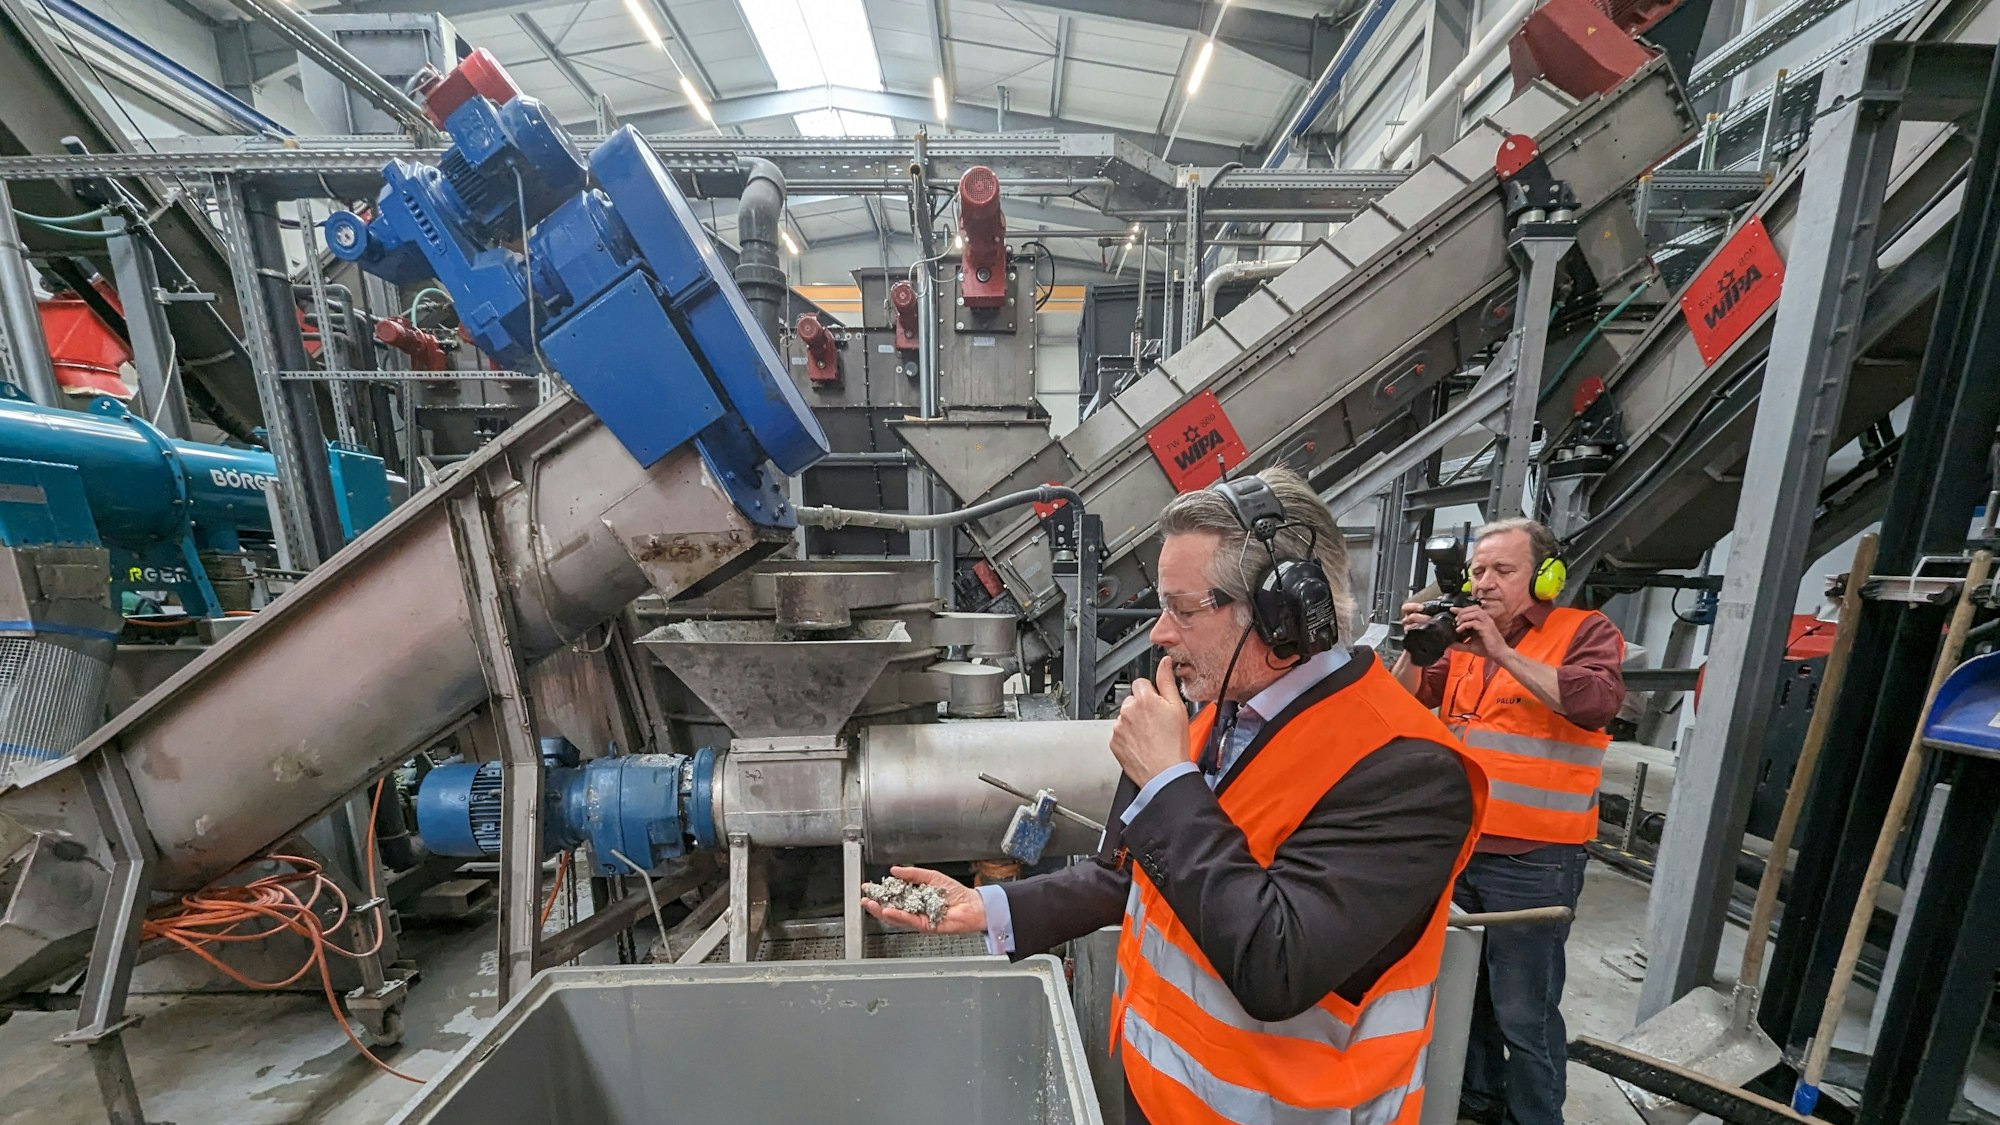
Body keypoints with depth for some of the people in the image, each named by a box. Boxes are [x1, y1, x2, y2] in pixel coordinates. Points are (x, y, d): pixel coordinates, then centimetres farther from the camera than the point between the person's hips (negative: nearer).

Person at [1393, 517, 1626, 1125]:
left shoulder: (1585, 631, -6)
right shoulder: (1464, 636, 9)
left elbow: (1596, 703, -24)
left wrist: (1502, 652, -27)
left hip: (1532, 862, -6)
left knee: (1523, 1011, 5)